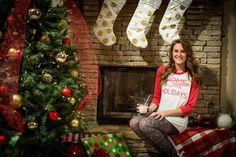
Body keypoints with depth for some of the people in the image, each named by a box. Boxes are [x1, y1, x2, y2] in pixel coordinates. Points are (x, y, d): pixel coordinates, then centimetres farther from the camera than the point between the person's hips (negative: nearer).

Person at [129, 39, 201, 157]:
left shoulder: (193, 77, -1)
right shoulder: (162, 71, 10)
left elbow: (189, 107, -3)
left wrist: (166, 112, -14)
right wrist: (149, 109, -6)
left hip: (177, 120, -4)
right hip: (159, 115, 5)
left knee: (145, 124, -30)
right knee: (134, 122, -25)